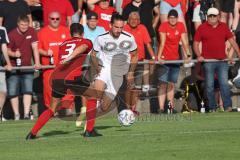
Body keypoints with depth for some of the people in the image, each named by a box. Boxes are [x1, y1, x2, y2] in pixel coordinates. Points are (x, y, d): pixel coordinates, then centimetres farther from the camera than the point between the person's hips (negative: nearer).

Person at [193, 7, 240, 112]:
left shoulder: (224, 27, 10)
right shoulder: (202, 28, 3)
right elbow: (196, 43, 4)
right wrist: (199, 56, -11)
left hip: (222, 61, 1)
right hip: (208, 61, -1)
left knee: (224, 83, -7)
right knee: (209, 86, 2)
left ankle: (228, 107, -10)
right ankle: (212, 108, 9)